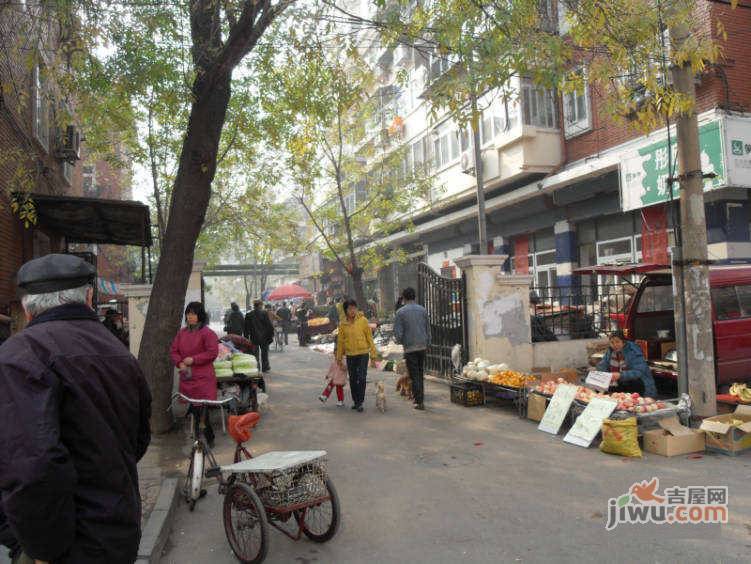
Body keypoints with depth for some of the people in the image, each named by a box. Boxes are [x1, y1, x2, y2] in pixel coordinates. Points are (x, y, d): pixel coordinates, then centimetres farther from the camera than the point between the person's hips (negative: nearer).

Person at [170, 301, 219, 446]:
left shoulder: (207, 333, -7)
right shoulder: (182, 333, 13)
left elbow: (212, 353, -13)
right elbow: (173, 351, 14)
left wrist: (193, 360, -14)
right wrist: (180, 363, -4)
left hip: (203, 378, -6)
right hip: (186, 377, 6)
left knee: (202, 409, -9)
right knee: (191, 408, 10)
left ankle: (208, 439, 4)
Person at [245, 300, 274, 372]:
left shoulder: (249, 315, 1)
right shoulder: (264, 313, -9)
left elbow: (246, 327, 5)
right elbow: (269, 325, -10)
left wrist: (246, 336, 12)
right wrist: (271, 334, -1)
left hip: (254, 337, 2)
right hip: (264, 337, -2)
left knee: (255, 353, 9)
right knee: (264, 352, 11)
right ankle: (265, 367, 17)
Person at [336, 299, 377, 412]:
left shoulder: (363, 320, -7)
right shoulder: (342, 323, 1)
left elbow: (369, 337, -3)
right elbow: (340, 341, 10)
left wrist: (373, 354, -4)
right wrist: (339, 358, 14)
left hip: (363, 353, -3)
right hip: (350, 355, 3)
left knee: (362, 378, -5)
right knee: (352, 379, 11)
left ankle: (360, 402, 5)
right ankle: (355, 401, 24)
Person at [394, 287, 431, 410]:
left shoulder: (401, 312, -8)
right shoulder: (423, 310, 4)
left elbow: (397, 332, -10)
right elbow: (428, 329, 8)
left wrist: (401, 342, 9)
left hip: (410, 348, -4)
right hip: (422, 346, 4)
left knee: (414, 375, 2)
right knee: (420, 373, 16)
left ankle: (419, 402, 1)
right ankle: (420, 398, 22)